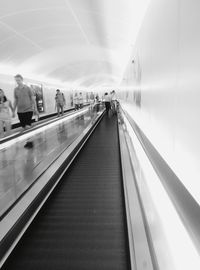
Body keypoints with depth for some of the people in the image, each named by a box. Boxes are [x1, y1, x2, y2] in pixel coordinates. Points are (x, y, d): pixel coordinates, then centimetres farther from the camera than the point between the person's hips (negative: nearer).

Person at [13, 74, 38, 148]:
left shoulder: (27, 88, -5)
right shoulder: (15, 90, 5)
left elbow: (33, 99, 0)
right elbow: (15, 100, 12)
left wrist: (35, 109, -2)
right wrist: (13, 111, 12)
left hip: (28, 110, -4)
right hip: (20, 111, 4)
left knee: (28, 127, -9)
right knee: (24, 128, 7)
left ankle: (30, 142, 2)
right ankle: (28, 141, 19)